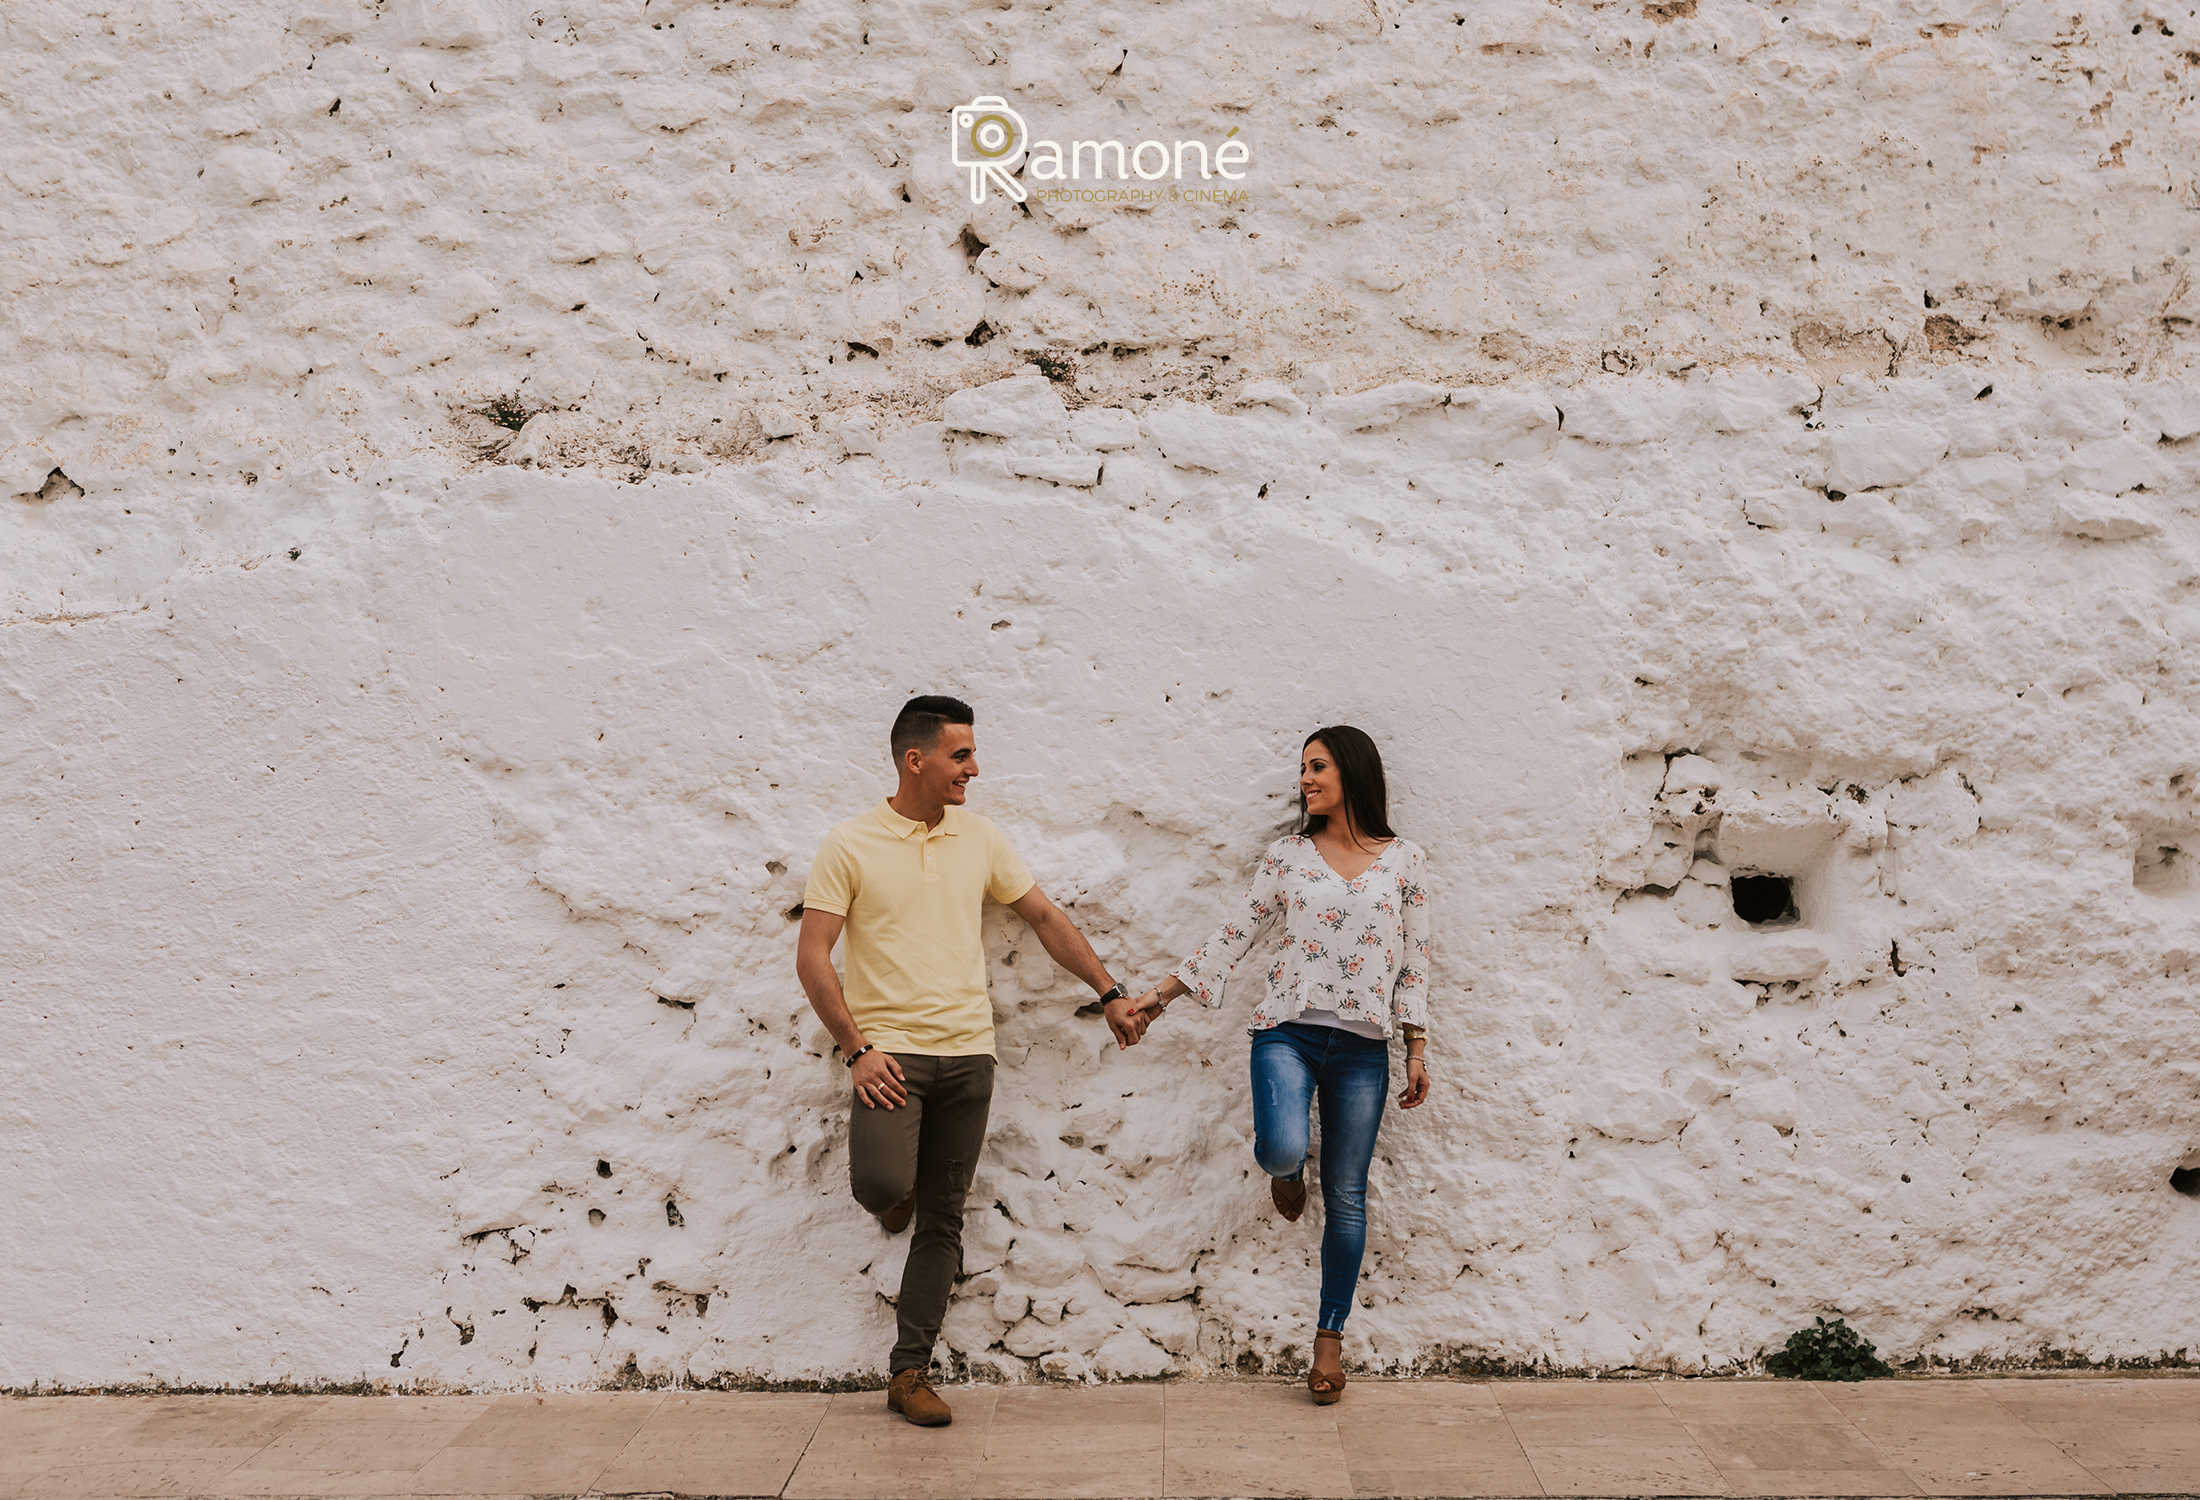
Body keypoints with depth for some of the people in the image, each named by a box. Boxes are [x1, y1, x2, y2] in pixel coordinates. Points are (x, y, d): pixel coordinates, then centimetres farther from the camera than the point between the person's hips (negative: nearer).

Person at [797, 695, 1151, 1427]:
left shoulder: (980, 840, 8)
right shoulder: (850, 845, -4)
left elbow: (1045, 917, 15)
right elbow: (812, 956, -6)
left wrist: (1109, 991, 11)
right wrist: (855, 1050, -13)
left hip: (967, 1053, 4)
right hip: (890, 1050, -4)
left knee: (942, 1220, 6)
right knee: (882, 1183, -24)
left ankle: (910, 1372, 17)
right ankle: (895, 1194, 15)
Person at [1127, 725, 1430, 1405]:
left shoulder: (1404, 861, 5)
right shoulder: (1287, 857, 6)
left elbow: (1415, 961, 7)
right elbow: (1234, 935, 7)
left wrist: (1418, 1049, 4)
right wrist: (1163, 992, 3)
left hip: (1363, 1047, 1)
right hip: (1288, 1032, 0)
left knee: (1345, 1196, 6)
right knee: (1282, 1149, -26)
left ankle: (1330, 1339, 20)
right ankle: (1286, 1167, 14)